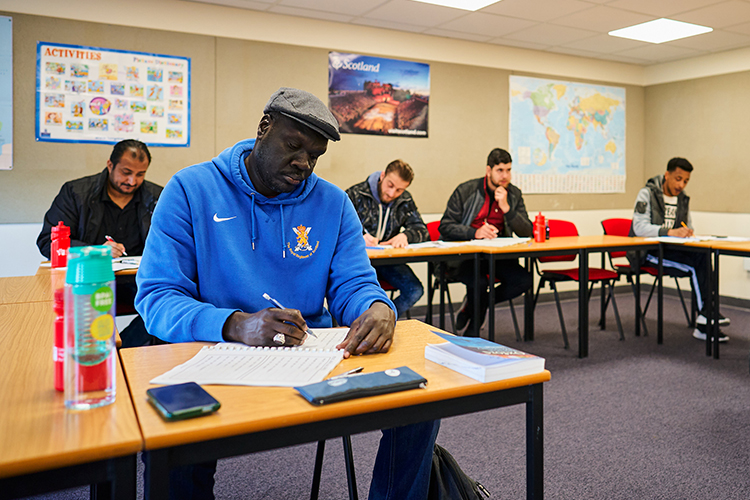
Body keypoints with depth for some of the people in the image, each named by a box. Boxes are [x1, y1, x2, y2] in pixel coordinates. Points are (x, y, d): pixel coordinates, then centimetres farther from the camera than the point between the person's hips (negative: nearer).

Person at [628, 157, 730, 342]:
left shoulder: (683, 199, 14)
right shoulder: (647, 194, -7)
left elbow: (688, 229, 22)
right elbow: (639, 227, -20)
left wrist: (687, 233, -4)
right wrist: (670, 232, -31)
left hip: (671, 249, 6)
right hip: (646, 251, -6)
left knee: (702, 256, -25)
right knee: (695, 265, -26)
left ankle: (704, 324, -24)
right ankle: (707, 314, -15)